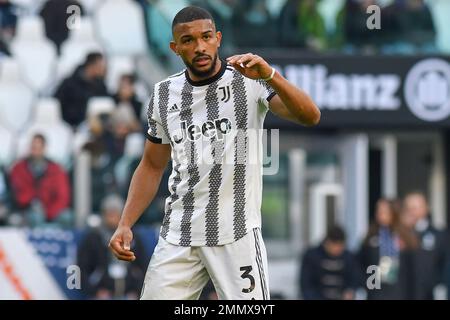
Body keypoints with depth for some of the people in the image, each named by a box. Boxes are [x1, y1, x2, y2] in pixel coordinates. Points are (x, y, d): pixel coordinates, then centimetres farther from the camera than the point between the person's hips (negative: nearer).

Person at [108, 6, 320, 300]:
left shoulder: (250, 81, -4)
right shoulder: (164, 95, 9)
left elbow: (310, 117, -17)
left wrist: (270, 76, -33)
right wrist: (125, 225, 6)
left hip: (237, 232, -4)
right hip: (177, 236, 4)